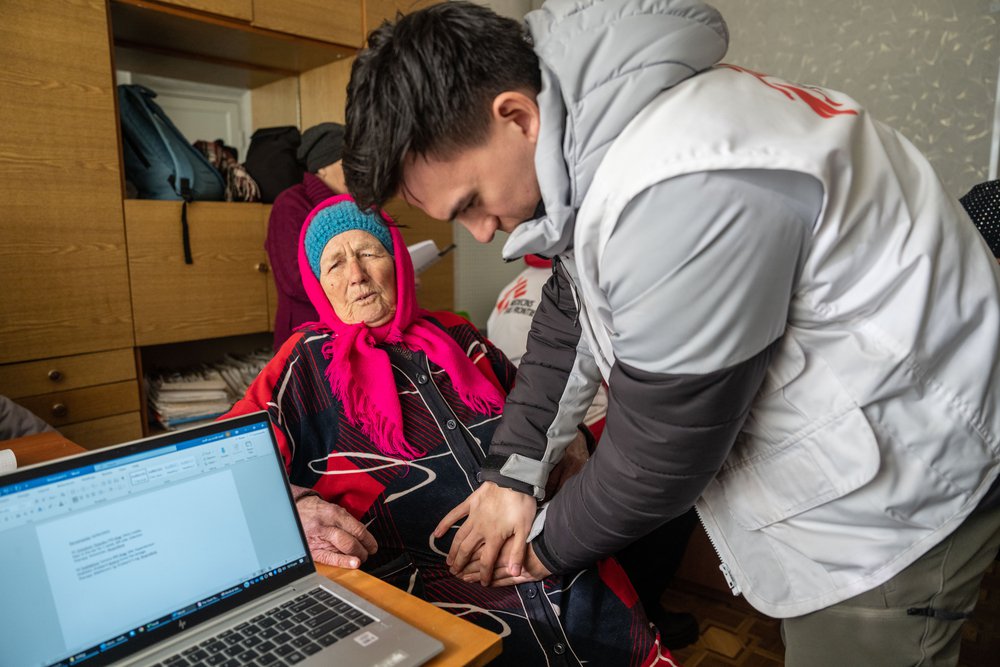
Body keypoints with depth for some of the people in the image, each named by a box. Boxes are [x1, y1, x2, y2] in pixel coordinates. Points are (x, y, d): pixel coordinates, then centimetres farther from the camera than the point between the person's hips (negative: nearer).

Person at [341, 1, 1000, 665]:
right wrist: (511, 475, 2)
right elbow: (571, 317, 5)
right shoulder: (589, 132, -4)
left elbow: (660, 451, -25)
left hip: (906, 483, -8)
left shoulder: (678, 192, -35)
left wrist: (546, 546, -5)